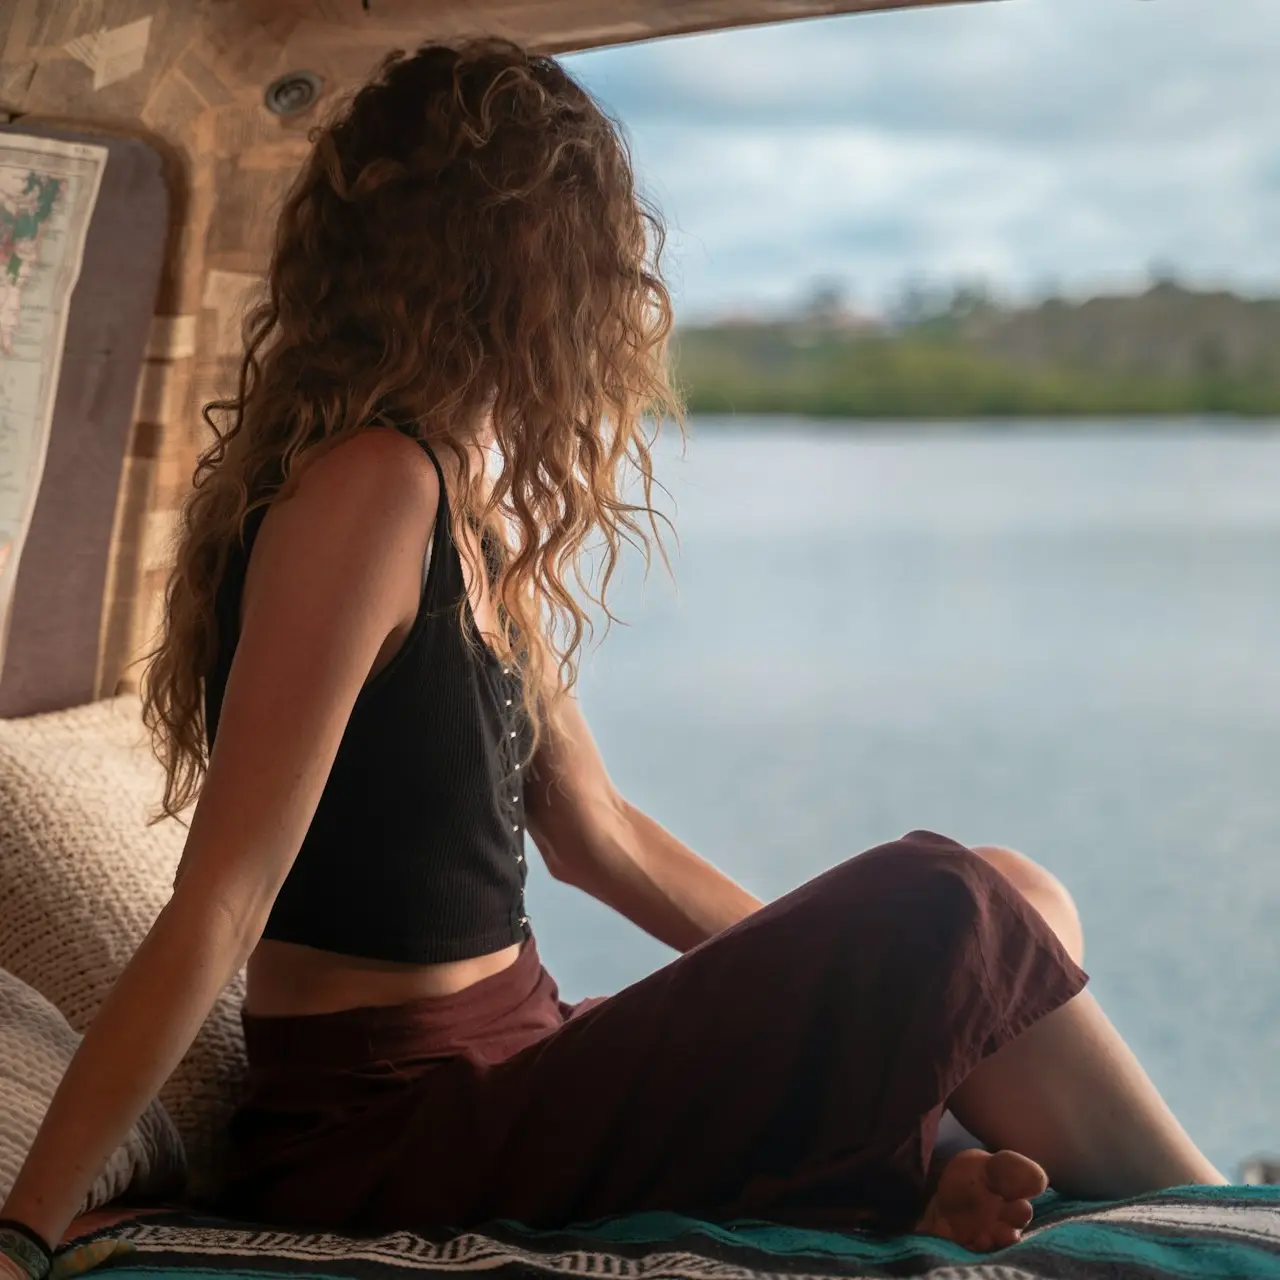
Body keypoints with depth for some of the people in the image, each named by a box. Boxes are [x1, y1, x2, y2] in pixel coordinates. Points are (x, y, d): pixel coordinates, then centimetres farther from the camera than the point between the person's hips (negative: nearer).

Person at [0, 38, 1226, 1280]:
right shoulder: (372, 487, -18)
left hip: (499, 1070, 9)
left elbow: (593, 832, 17)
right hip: (379, 1143, -9)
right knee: (954, 909, -15)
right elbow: (219, 906, -21)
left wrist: (844, 983, 17)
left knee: (1009, 905, 4)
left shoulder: (471, 506, 12)